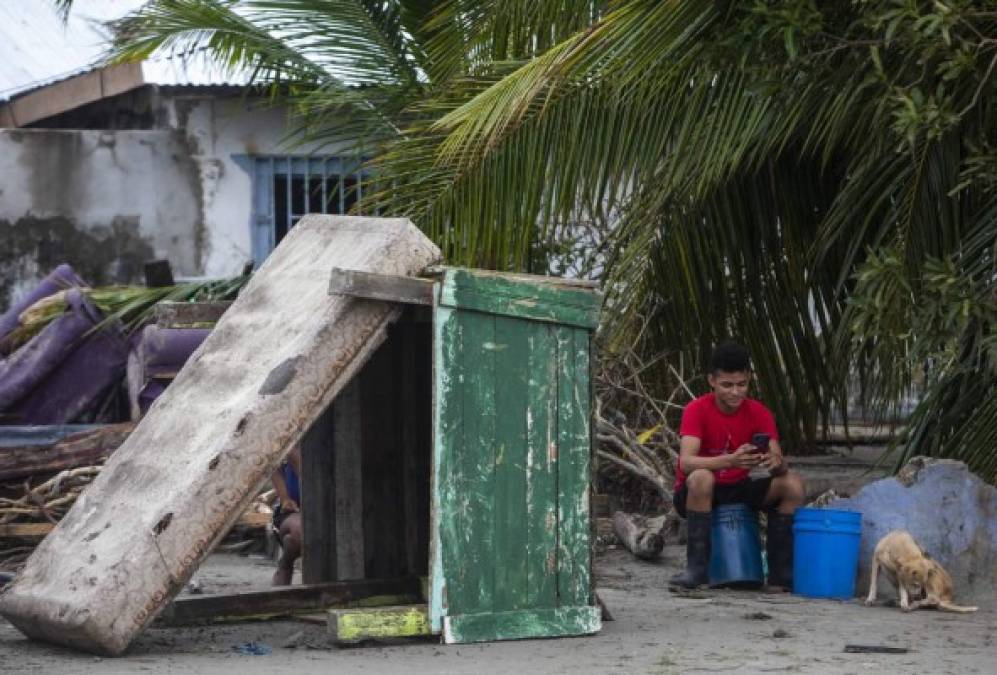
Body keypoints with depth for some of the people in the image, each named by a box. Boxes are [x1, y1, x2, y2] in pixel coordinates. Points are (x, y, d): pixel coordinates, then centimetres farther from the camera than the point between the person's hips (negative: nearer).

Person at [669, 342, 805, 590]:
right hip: (696, 494, -4)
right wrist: (730, 461, -48)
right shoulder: (697, 410, -17)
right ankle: (697, 569, -31)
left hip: (738, 490, 4)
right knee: (701, 477, -39)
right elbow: (686, 462, -31)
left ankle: (781, 571, -12)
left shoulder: (759, 413, -5)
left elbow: (779, 461, -13)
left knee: (792, 483, -18)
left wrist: (776, 463, -40)